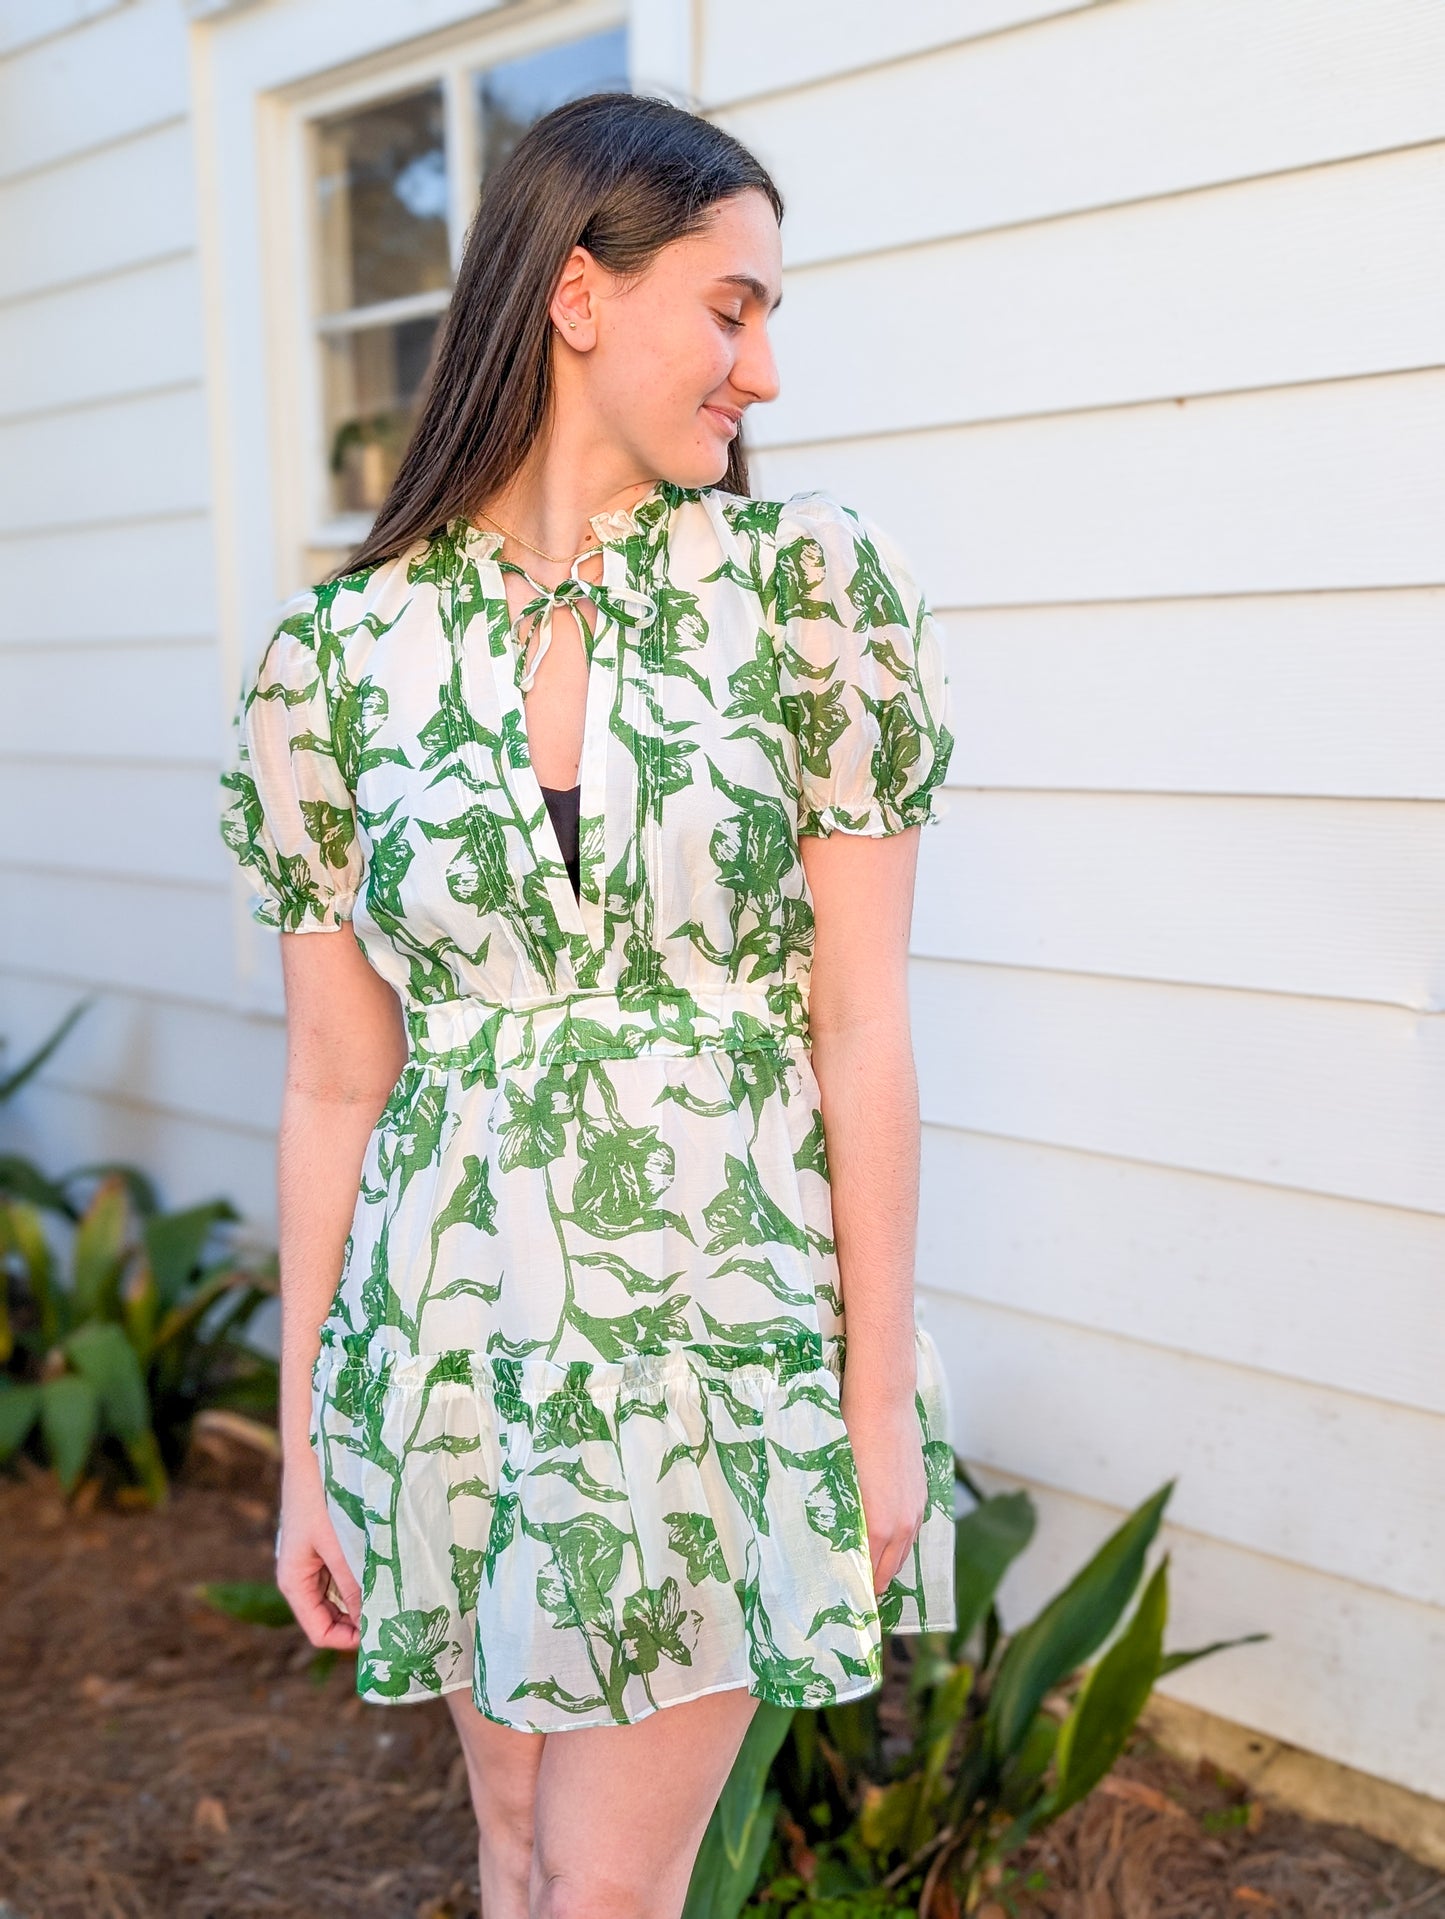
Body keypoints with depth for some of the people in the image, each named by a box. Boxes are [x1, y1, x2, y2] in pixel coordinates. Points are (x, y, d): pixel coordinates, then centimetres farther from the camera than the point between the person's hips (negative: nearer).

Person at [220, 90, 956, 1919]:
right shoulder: (334, 654, -4)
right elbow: (336, 1085, 0)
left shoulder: (811, 580, -6)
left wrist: (881, 1393, -5)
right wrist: (303, 1442, 4)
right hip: (459, 1339, 2)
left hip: (730, 1336, -1)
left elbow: (860, 1028, -6)